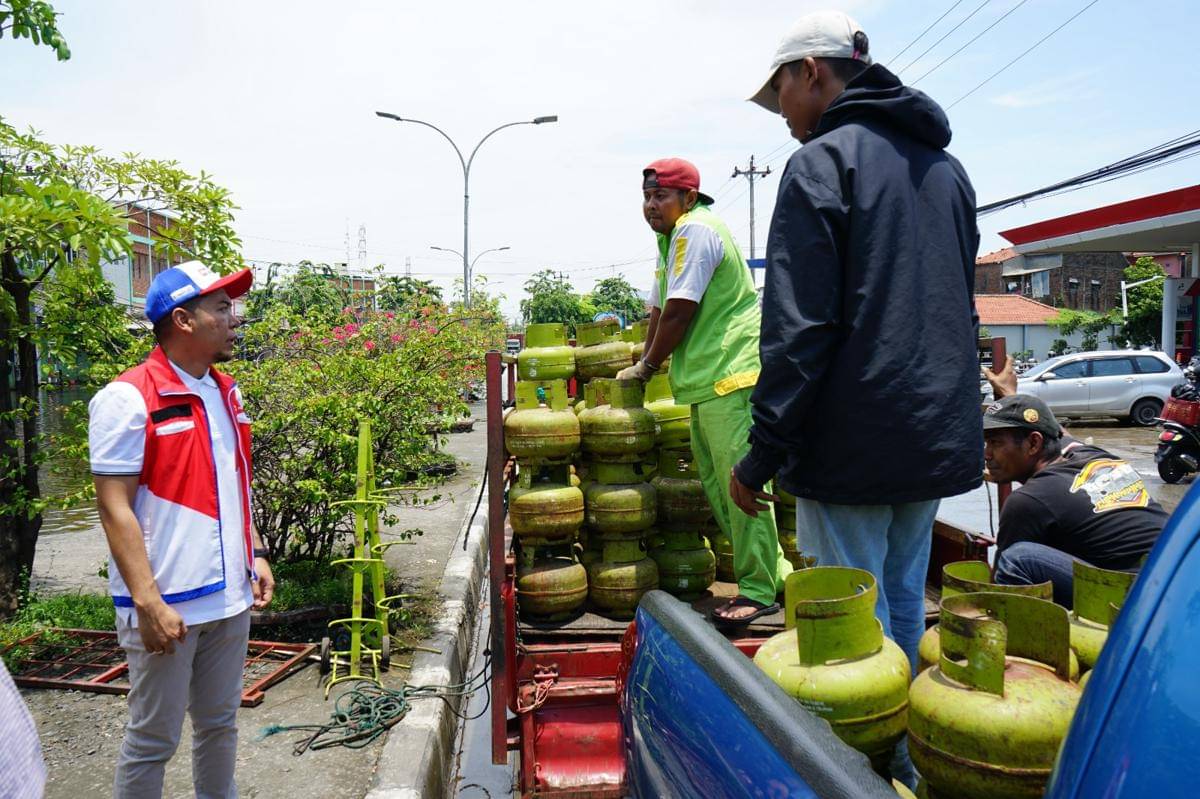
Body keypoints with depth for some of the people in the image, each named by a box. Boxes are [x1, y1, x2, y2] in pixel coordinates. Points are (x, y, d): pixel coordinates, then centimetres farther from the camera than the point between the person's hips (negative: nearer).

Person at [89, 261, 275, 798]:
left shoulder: (225, 394, 9)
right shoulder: (128, 398, -13)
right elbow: (115, 509, -16)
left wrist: (255, 555, 13)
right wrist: (148, 602, -19)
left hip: (230, 598, 7)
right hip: (167, 605, -7)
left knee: (219, 723, 19)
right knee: (153, 739, 8)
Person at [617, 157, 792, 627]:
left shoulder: (695, 230, -12)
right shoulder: (672, 237, 21)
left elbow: (679, 313, -16)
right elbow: (659, 309, 26)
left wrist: (646, 367, -4)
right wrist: (644, 361, 21)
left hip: (729, 373, -11)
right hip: (705, 378, 11)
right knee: (715, 482, 13)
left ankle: (758, 592, 0)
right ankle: (773, 570, 24)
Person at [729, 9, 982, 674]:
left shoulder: (822, 161, -8)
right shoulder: (946, 168, 18)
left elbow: (798, 328, -16)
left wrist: (760, 456, -12)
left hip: (852, 442, -8)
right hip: (940, 437, 8)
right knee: (905, 602, 18)